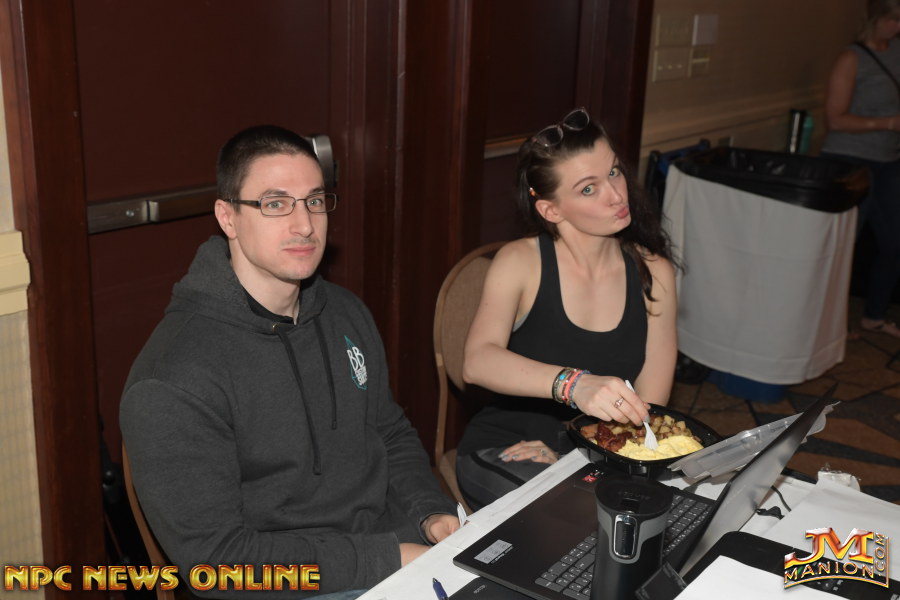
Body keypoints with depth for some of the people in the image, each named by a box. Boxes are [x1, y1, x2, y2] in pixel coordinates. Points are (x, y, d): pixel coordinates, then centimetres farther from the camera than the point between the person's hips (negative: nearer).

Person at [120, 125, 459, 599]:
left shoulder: (345, 313, 6)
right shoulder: (172, 383, -18)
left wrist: (431, 513, -2)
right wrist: (383, 560, -19)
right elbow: (215, 557, -17)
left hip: (401, 549, 7)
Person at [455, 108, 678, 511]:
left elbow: (650, 403, -4)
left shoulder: (653, 272, -1)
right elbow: (477, 362, -28)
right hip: (504, 454, -3)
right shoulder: (520, 263, -10)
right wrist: (574, 384, -46)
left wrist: (561, 454, -18)